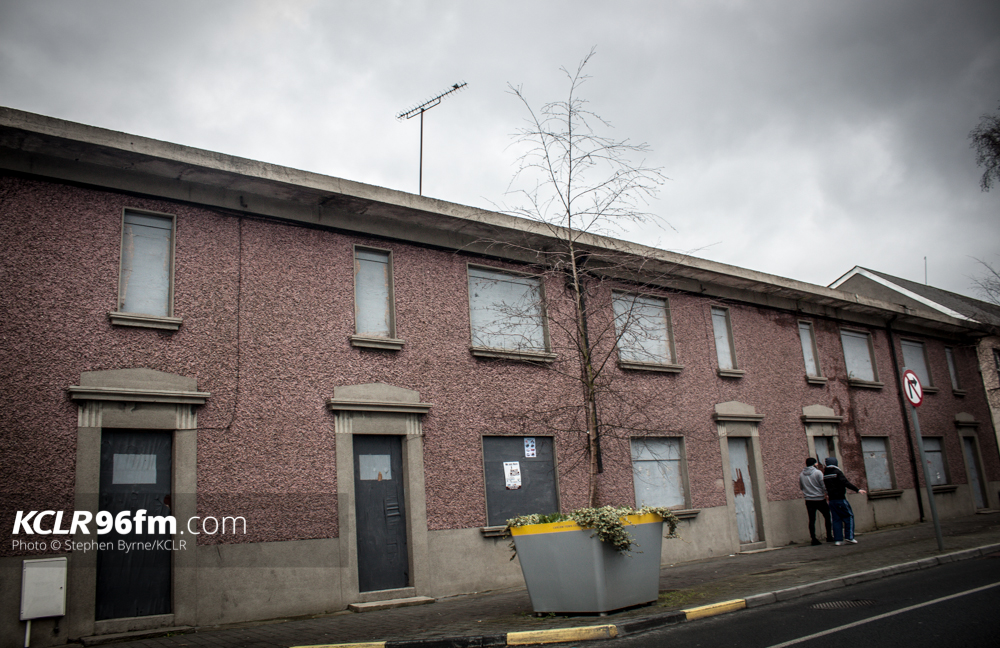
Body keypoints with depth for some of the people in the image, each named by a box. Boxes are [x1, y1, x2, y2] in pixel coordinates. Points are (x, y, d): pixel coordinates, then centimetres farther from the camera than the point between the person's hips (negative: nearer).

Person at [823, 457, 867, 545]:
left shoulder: (825, 474, 11)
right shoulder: (837, 472, -8)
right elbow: (846, 483, -19)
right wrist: (857, 490, -23)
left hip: (831, 500, 6)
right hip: (840, 499, -6)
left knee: (836, 519, 7)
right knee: (849, 516, 4)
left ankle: (838, 539, 1)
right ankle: (849, 537, -3)